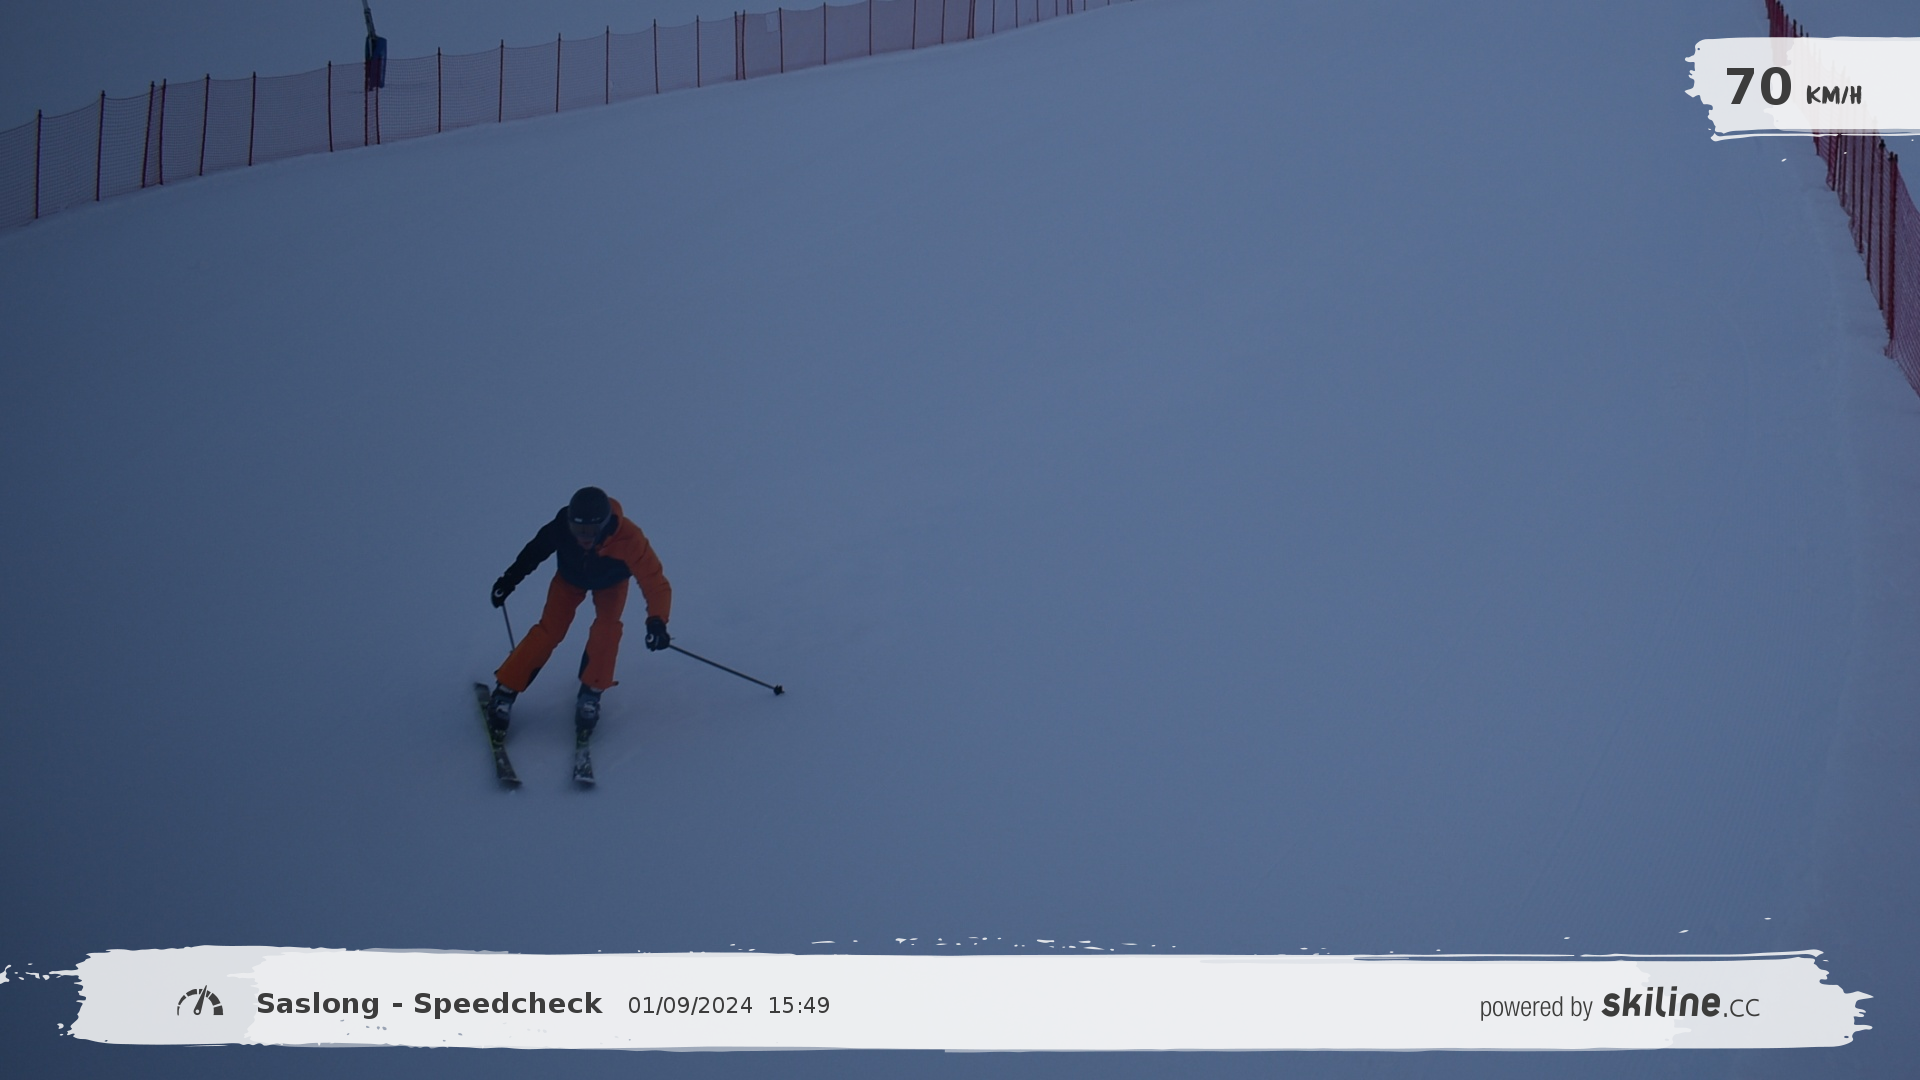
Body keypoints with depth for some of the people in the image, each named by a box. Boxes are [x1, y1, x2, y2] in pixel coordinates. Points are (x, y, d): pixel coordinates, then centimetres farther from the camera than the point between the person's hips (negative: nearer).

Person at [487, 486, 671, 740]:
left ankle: (591, 693, -4)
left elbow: (655, 583, -44)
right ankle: (505, 691, -1)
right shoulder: (562, 527, -38)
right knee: (550, 630, -12)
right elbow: (535, 550, -16)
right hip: (570, 577, 1)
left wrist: (656, 621, -60)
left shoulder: (628, 540, -44)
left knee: (606, 628, -23)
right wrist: (511, 577, -7)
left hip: (610, 583, -1)